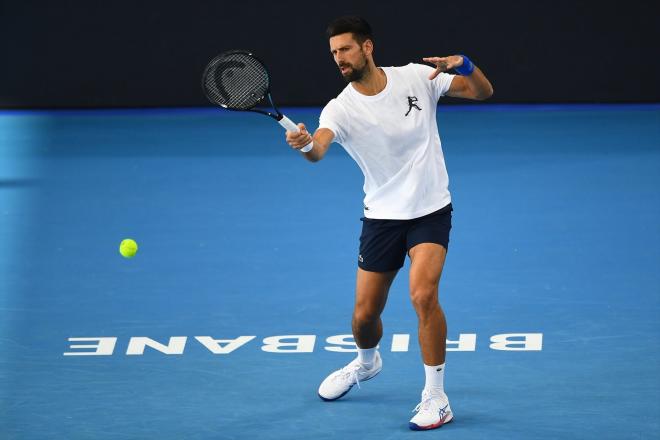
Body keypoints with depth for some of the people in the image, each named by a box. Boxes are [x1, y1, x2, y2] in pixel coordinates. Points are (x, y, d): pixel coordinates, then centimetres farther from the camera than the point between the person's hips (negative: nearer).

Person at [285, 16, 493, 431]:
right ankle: (367, 362, 44)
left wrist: (464, 64, -24)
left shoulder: (417, 77, -8)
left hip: (430, 210, -2)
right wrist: (304, 143, -57)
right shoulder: (341, 108, -12)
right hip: (382, 217, 2)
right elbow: (319, 148, -33)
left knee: (423, 295, -23)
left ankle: (436, 398, -11)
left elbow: (483, 92, -2)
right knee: (365, 315, 7)